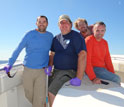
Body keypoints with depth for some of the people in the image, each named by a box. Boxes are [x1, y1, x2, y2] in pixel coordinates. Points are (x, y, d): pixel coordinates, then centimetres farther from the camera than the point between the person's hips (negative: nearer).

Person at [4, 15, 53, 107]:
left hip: (41, 71, 0)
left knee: (39, 98, -3)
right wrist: (10, 64, 0)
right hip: (28, 70, 0)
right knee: (29, 95, 14)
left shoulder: (50, 36, 4)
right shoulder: (30, 34, -2)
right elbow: (18, 49, 1)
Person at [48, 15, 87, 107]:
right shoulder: (56, 38, 10)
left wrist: (78, 78, -27)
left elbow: (82, 55, -20)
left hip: (69, 71, -6)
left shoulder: (76, 36, -10)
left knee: (52, 92, -19)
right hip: (56, 71, 7)